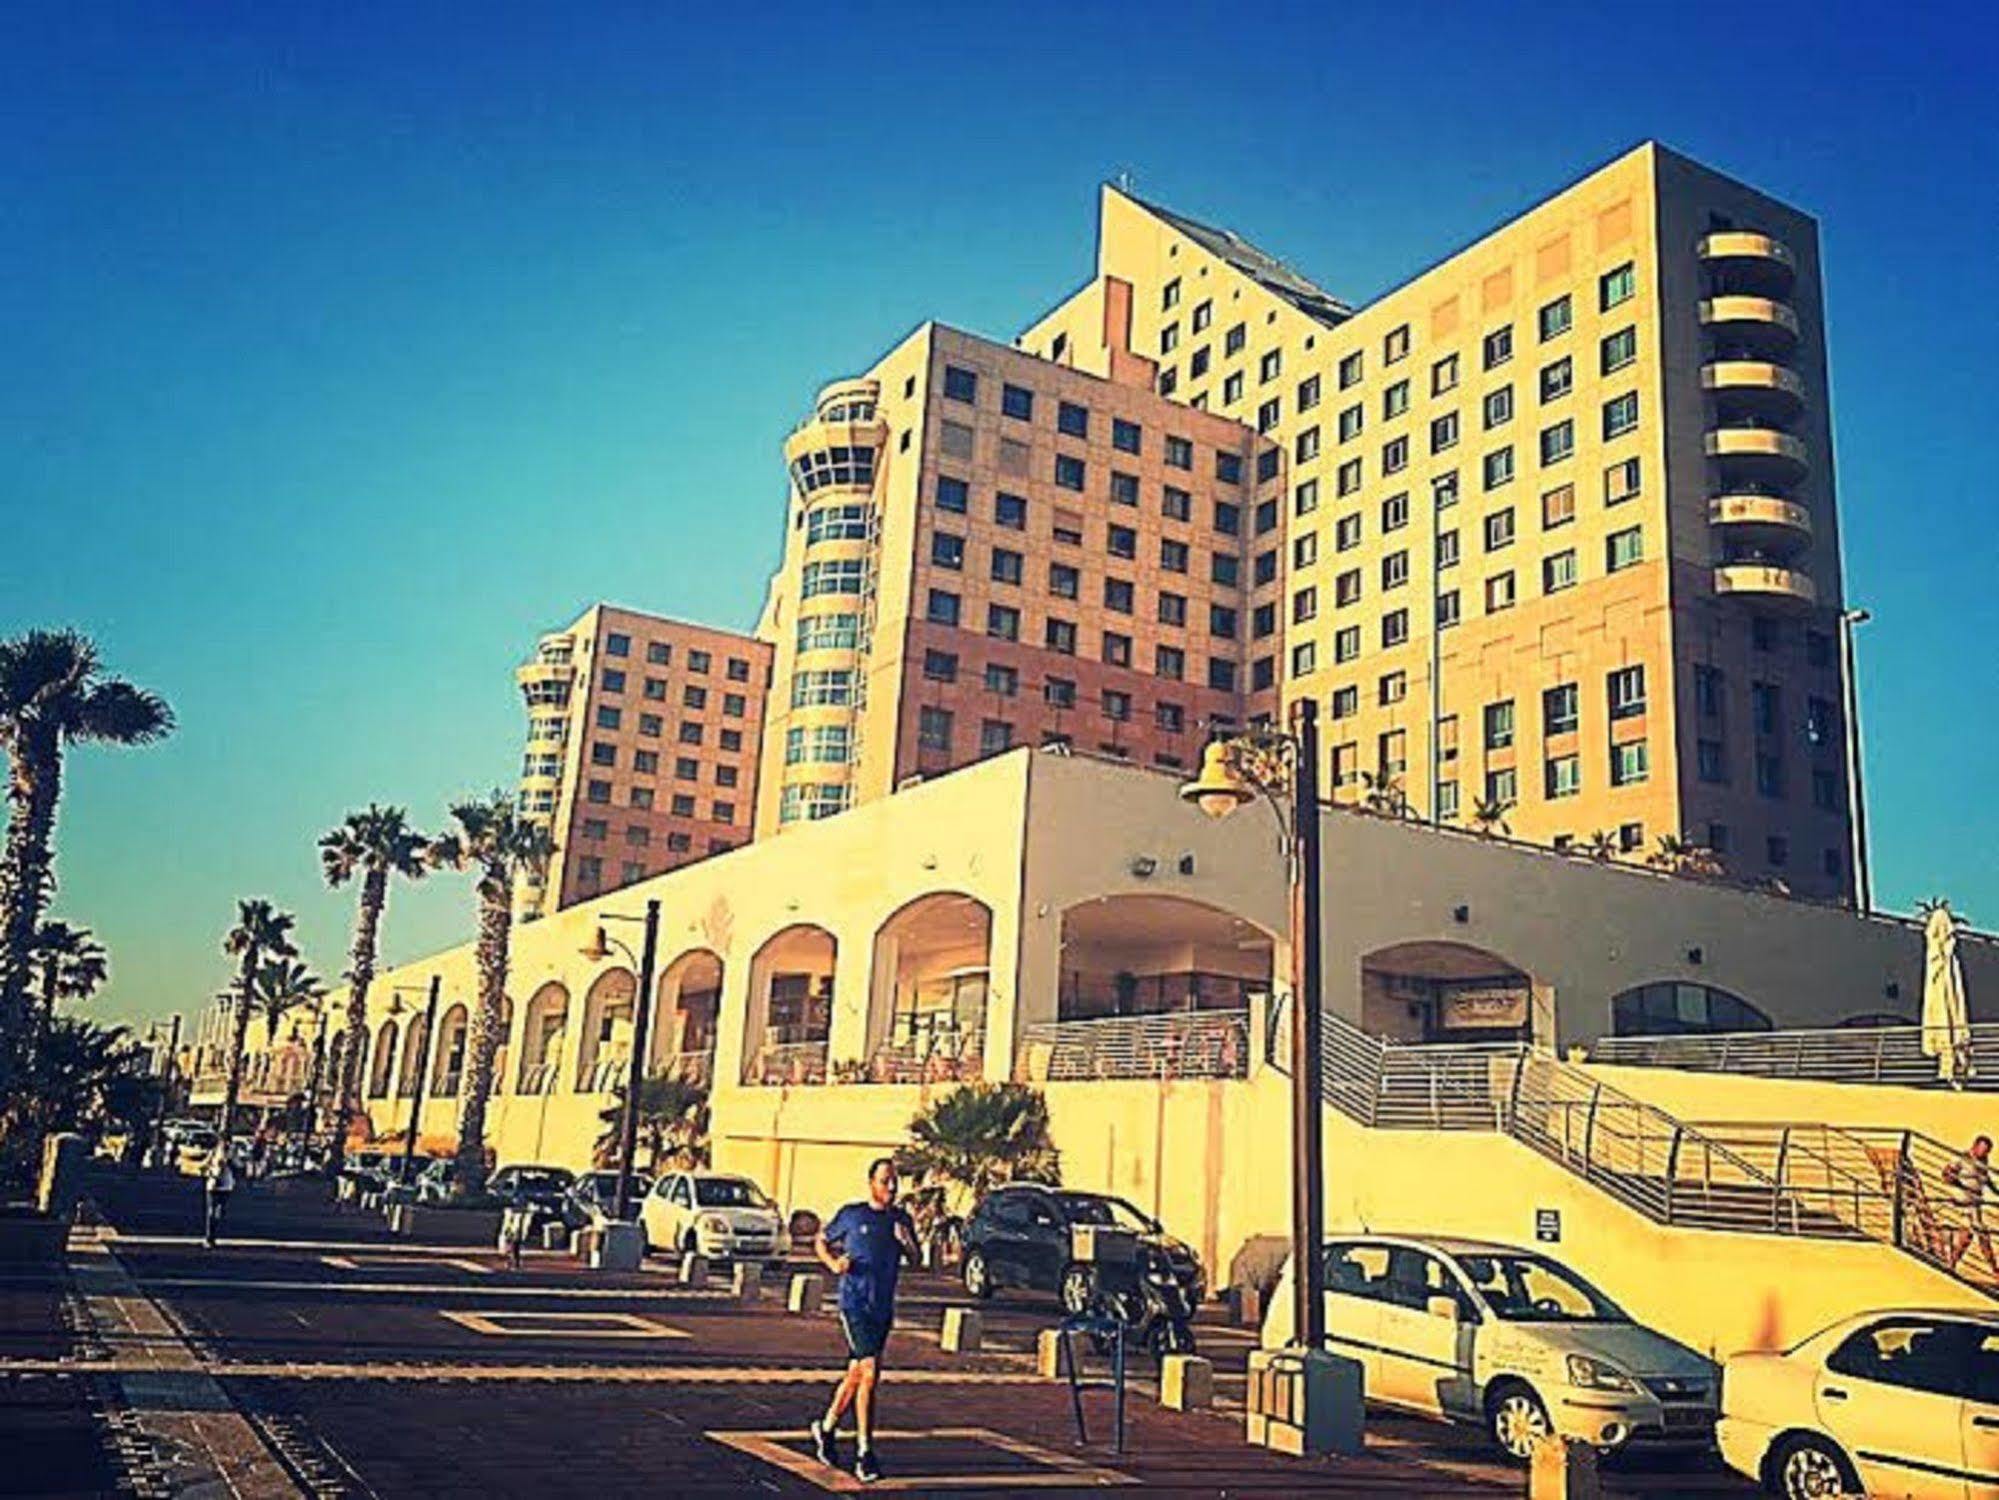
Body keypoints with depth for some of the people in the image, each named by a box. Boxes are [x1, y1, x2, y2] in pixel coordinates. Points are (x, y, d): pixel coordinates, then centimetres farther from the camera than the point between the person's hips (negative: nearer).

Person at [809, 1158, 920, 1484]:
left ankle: (826, 1429, 37)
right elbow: (822, 1242, 9)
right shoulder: (851, 1215, -3)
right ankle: (864, 1452, -8)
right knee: (870, 1372, -15)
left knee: (856, 1374, 15)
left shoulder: (901, 1219, 8)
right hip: (855, 1303, -5)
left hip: (884, 1307, 5)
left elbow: (915, 1258, 14)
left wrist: (907, 1243, -8)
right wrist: (833, 1264, -9)